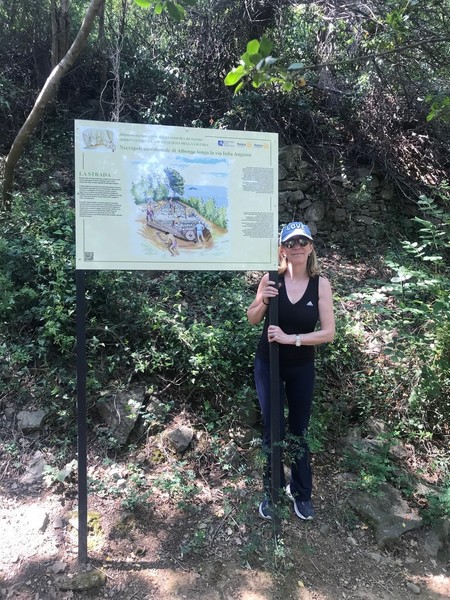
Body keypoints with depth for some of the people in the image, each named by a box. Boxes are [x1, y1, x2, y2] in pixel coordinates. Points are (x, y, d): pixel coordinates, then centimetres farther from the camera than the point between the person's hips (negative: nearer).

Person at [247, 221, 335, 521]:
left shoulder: (321, 284, -11)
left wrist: (291, 338, -24)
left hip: (302, 368, 0)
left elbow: (329, 331, -14)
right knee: (272, 430, 12)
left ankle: (301, 491, 38)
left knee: (299, 432, 16)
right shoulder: (271, 279, -11)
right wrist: (263, 301, -22)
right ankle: (271, 491, 34)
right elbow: (252, 320, -1)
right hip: (268, 365, 0)